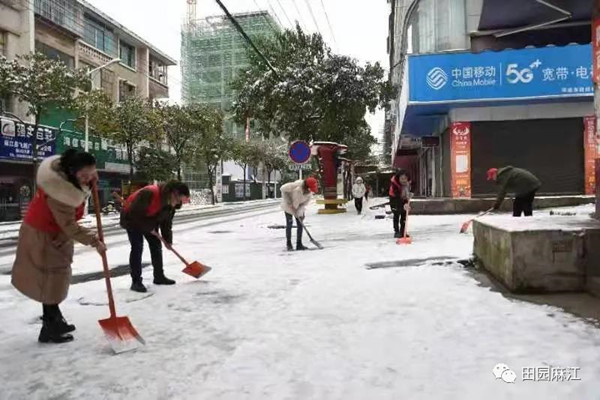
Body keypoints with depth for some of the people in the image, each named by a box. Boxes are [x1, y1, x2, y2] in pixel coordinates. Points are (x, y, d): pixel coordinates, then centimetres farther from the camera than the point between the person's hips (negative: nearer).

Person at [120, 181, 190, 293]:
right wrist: (148, 227, -25)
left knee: (156, 246, 7)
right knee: (137, 247, -16)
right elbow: (134, 213, -33)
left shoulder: (172, 203, -11)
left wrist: (168, 240, 0)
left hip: (150, 221, 8)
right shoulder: (150, 193, -38)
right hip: (133, 219, -8)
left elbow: (166, 222, 1)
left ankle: (159, 276, 19)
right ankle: (136, 281, -12)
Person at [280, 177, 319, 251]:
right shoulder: (296, 186, -34)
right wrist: (289, 202, -23)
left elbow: (305, 203, -9)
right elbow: (283, 189, -24)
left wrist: (300, 212, -23)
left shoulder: (310, 193, -17)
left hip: (299, 207, 5)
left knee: (300, 224, 1)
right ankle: (289, 245, 4)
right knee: (289, 223, -5)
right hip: (289, 206, -5)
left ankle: (299, 244, 9)